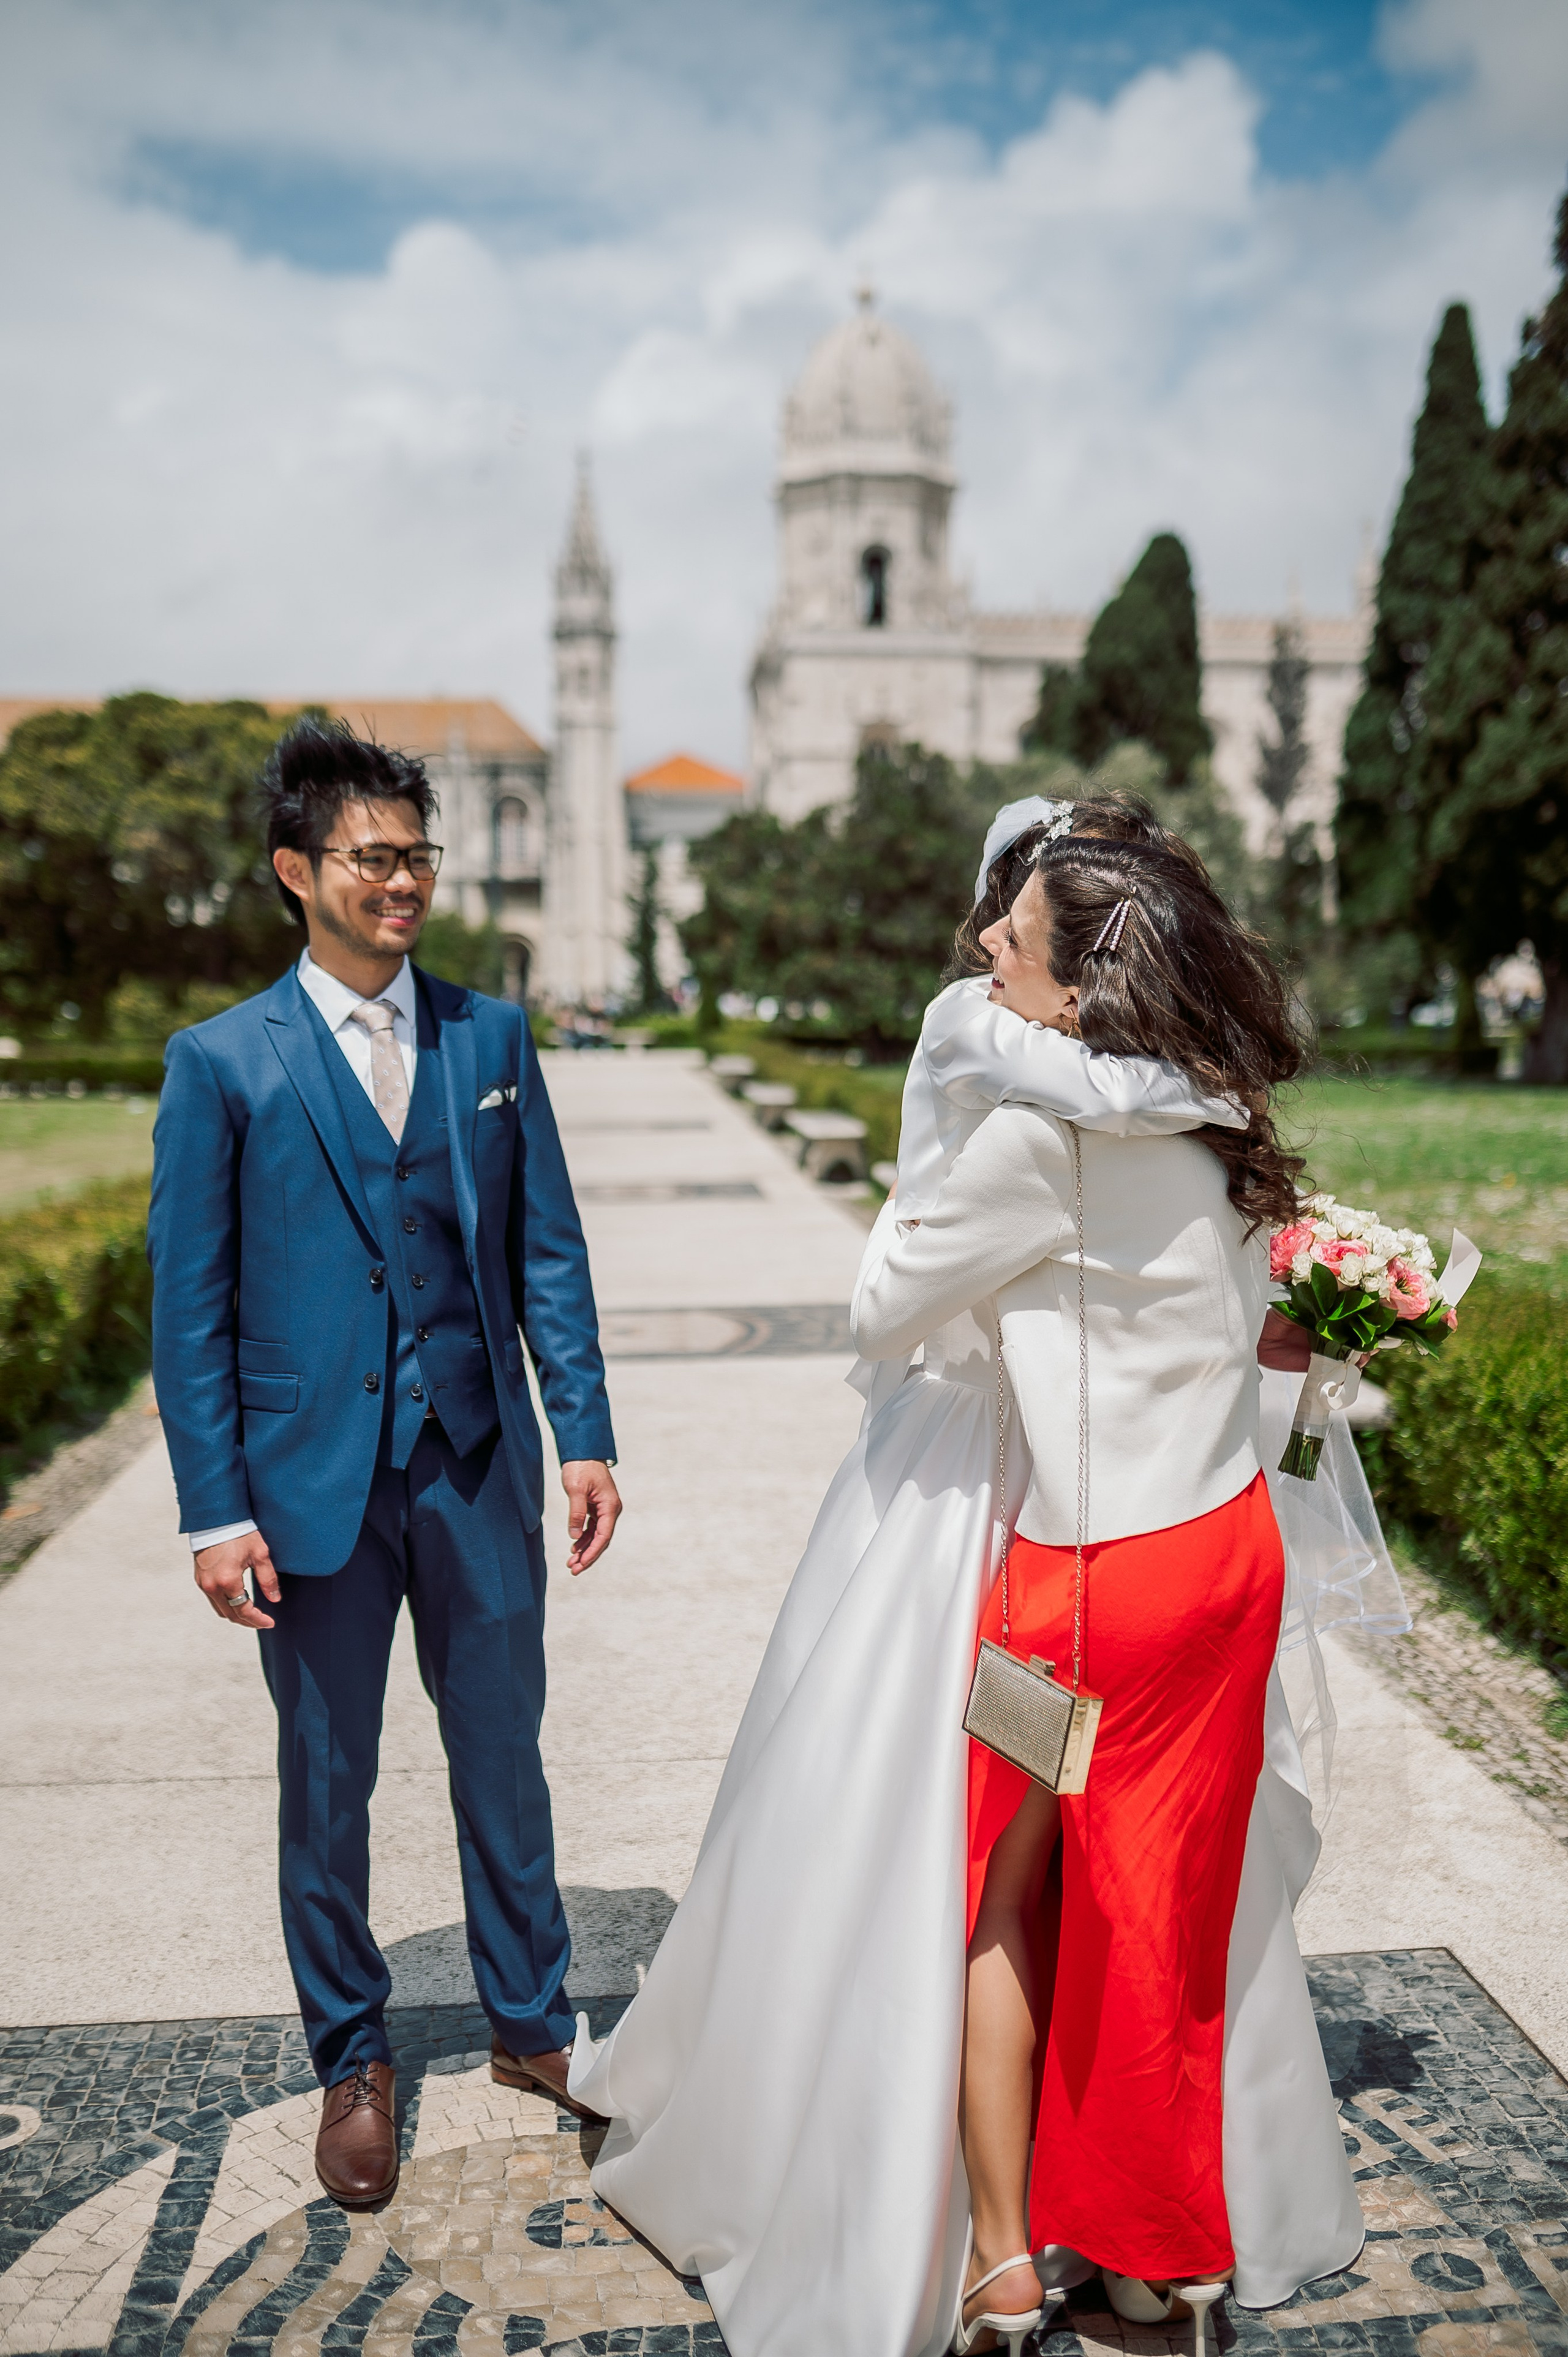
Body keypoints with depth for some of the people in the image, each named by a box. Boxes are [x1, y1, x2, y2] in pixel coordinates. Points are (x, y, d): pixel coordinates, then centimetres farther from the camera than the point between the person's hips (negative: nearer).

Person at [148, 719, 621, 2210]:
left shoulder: (491, 1037, 4)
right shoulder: (221, 1062, -4)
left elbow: (546, 1251, 6)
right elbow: (190, 1306, -4)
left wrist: (584, 1435, 1)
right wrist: (215, 1510, -8)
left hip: (483, 1471, 2)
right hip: (314, 1483, -2)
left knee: (504, 1760, 14)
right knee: (326, 1783, 13)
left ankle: (529, 2021, 35)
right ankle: (351, 2063, 33)